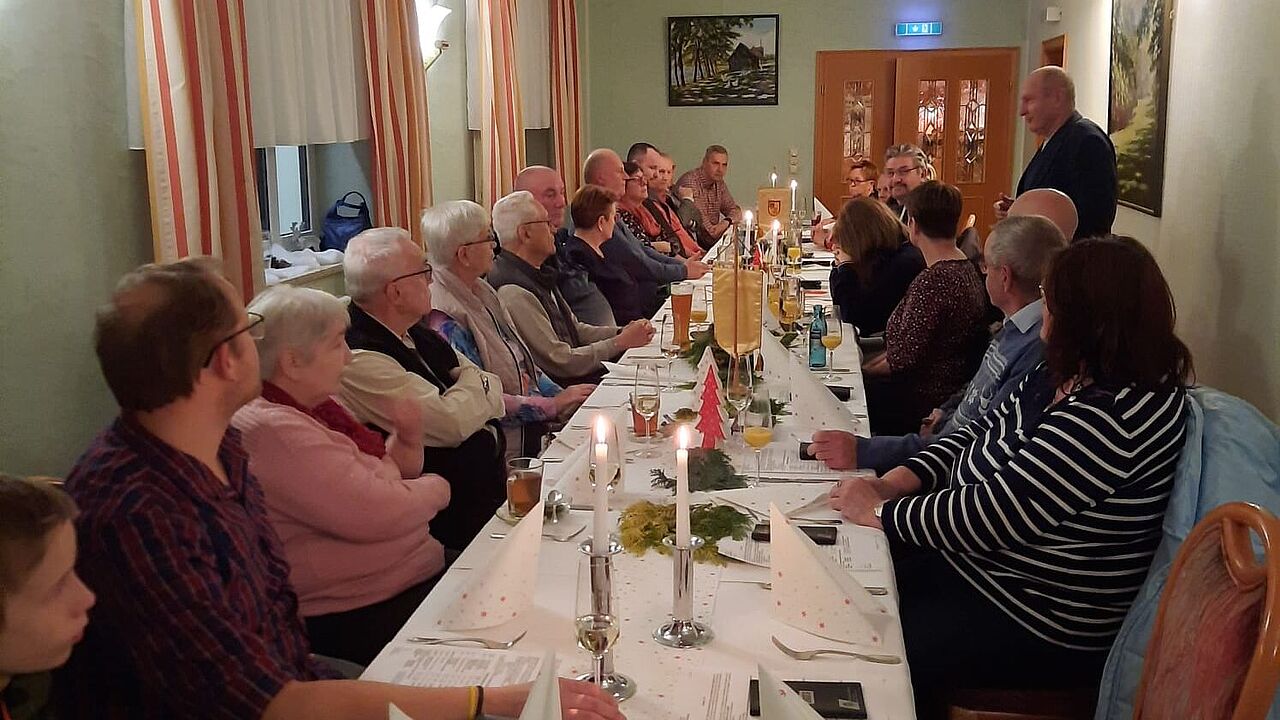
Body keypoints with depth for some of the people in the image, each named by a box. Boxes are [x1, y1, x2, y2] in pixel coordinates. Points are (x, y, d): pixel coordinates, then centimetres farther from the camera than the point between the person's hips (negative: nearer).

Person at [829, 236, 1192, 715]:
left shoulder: (1112, 417, -29)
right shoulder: (1063, 378, 1)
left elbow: (991, 515, -29)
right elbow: (979, 433, 8)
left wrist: (880, 510, -16)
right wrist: (894, 482, -6)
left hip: (1040, 627, -9)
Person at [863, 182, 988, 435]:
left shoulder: (932, 281, -25)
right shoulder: (967, 269, 7)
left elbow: (904, 358, -22)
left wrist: (866, 371, -5)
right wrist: (874, 362, 9)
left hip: (926, 399, -10)